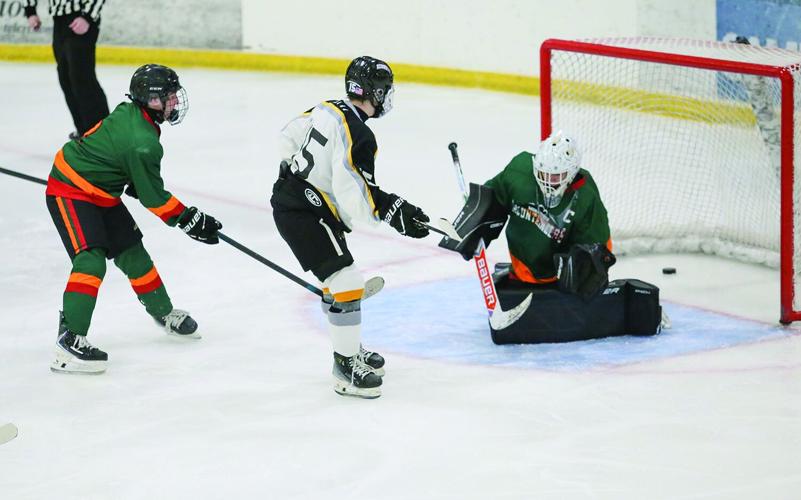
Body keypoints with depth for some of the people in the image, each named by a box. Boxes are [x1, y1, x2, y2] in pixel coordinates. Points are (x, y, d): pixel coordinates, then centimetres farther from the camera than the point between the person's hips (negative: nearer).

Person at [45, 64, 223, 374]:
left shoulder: (130, 113, -2)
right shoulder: (143, 143, -29)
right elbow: (153, 198, -21)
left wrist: (136, 182, 27)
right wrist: (189, 220, -14)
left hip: (101, 193, 10)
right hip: (69, 193, -10)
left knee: (132, 252, 17)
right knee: (91, 259, -23)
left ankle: (163, 313, 35)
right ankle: (70, 339, -29)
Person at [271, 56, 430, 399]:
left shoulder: (327, 110, 4)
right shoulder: (359, 137, -23)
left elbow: (289, 136, 19)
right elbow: (353, 194, -27)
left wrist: (294, 171, 33)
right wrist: (394, 212, -21)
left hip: (288, 199, 10)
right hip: (305, 215, -10)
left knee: (336, 279, 21)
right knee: (346, 283, -11)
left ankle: (349, 348, 34)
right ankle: (346, 368, -7)